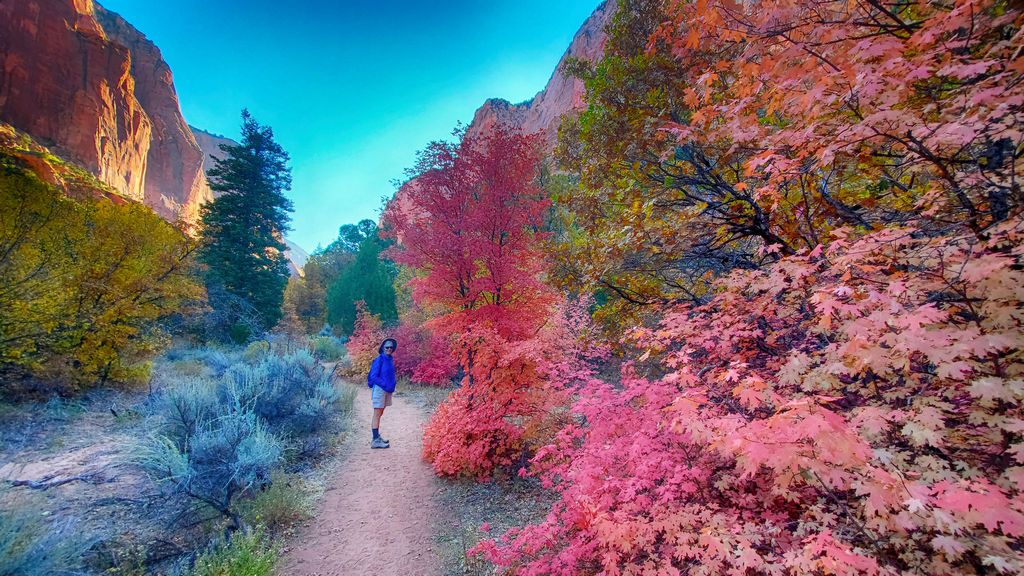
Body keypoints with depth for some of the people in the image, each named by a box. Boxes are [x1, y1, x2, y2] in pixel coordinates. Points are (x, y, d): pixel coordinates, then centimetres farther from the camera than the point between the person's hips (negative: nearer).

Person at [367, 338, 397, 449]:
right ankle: (375, 441, -2)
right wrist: (385, 385, -16)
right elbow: (374, 376, -15)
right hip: (380, 390, -8)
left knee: (380, 414, 15)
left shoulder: (390, 359, 9)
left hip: (388, 390, 8)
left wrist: (393, 385, 7)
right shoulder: (379, 359, -13)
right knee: (377, 415, -5)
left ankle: (377, 437, 24)